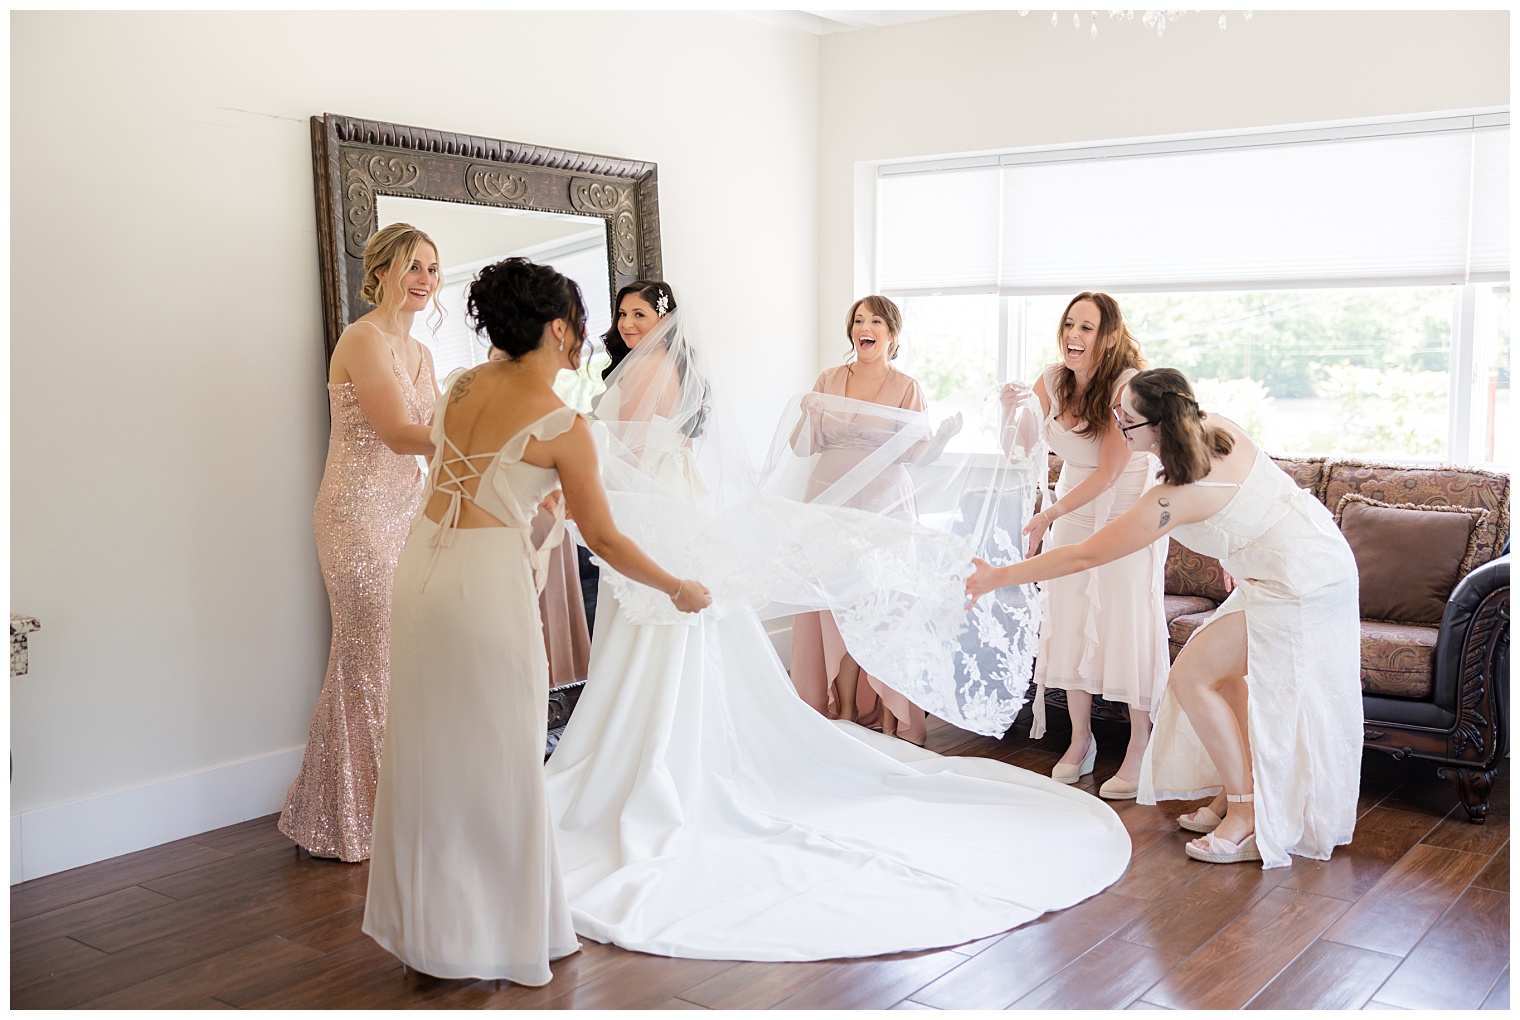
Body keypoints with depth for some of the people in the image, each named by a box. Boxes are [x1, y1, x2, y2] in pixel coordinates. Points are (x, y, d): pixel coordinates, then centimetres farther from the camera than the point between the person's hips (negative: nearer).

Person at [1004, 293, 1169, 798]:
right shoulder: (1053, 381, -4)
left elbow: (1108, 474, -21)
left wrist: (1046, 517, -23)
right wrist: (1010, 410, -18)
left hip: (1127, 516, -5)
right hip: (1072, 516, 5)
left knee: (1128, 628, -7)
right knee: (1069, 625, 4)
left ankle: (1139, 750, 5)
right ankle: (1079, 740, 17)